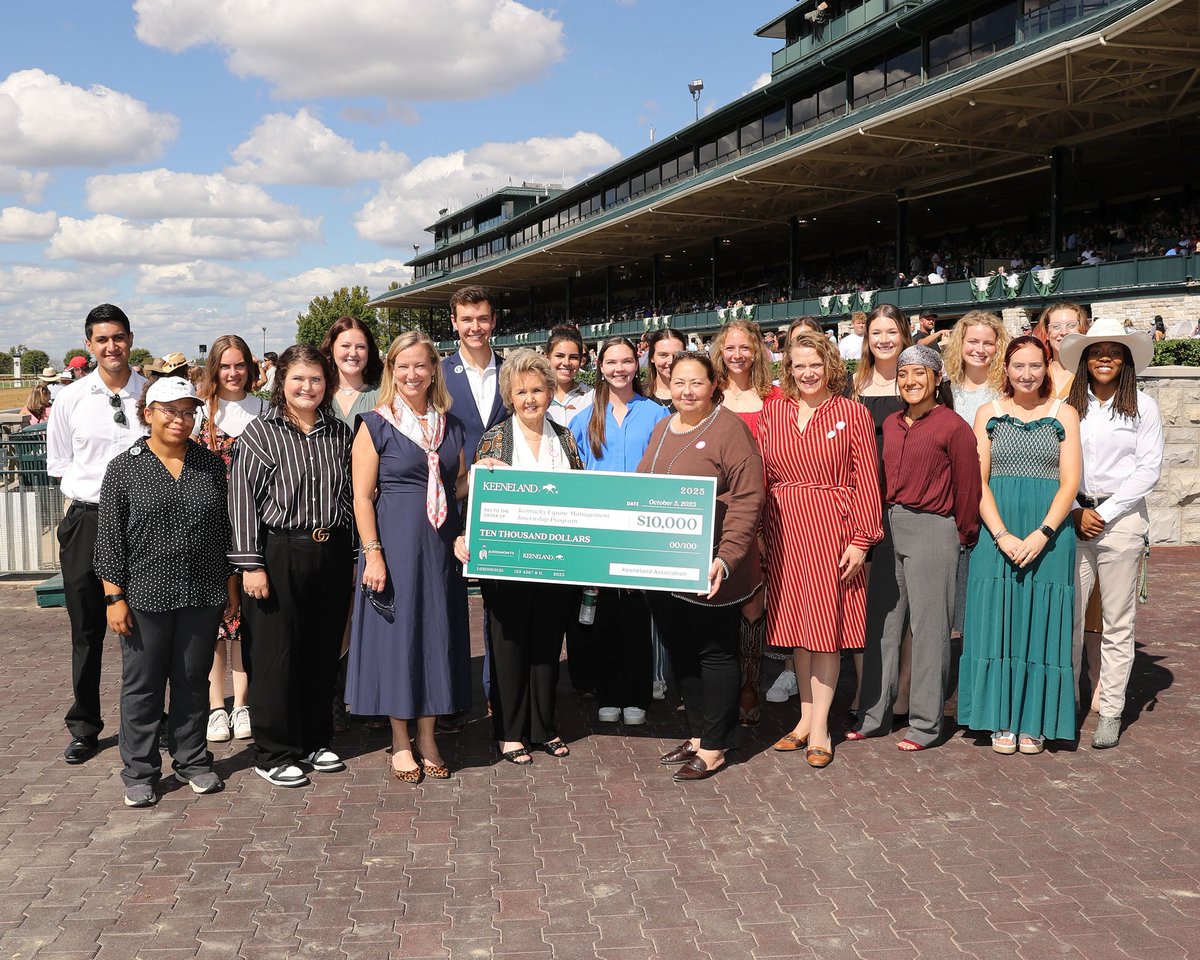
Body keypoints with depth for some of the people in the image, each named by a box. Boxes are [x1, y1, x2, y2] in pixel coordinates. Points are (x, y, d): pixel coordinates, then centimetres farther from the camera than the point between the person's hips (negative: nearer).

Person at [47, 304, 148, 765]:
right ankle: (84, 728, 22)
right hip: (87, 520, 1)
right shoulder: (70, 398, 2)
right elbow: (60, 463, 10)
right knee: (86, 630, 9)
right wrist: (94, 485, 1)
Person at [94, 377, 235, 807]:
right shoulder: (125, 468, -2)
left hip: (202, 595, 2)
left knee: (193, 680, 12)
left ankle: (192, 761, 26)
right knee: (142, 684, 6)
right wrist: (115, 597, -7)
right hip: (144, 595, -2)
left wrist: (230, 587, 9)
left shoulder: (210, 464, 6)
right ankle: (139, 772, 18)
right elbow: (110, 538, -3)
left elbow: (225, 529, 10)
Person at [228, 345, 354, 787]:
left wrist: (351, 555, 11)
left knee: (323, 651, 11)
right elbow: (243, 498, -8)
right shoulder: (260, 431, -4)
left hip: (331, 553, 4)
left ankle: (314, 741, 26)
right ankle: (273, 754, 13)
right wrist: (251, 563, -13)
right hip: (278, 554, -4)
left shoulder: (339, 432, 9)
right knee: (275, 653, 1)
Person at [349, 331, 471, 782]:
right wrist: (373, 554, -14)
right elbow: (362, 495, -7)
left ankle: (427, 739, 22)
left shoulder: (450, 425, 10)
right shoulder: (376, 424, -3)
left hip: (441, 543, 4)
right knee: (397, 632, 2)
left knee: (437, 632, 8)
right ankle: (401, 742, 17)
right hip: (394, 543, -4)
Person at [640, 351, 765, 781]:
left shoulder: (729, 428, -11)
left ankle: (714, 746, 14)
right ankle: (696, 734, 29)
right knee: (681, 652, 15)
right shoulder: (662, 429, 13)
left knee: (715, 653, 4)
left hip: (708, 571, -8)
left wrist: (726, 557, -26)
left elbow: (747, 498, -17)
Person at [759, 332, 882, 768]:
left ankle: (820, 725, 9)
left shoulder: (851, 413, -2)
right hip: (784, 529, 3)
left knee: (827, 622, 0)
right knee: (796, 622, 9)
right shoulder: (772, 413, 7)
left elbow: (866, 480, -4)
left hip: (833, 526, -3)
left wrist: (861, 538, -9)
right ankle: (806, 715, 22)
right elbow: (761, 477, 8)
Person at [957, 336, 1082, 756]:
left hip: (1048, 536, 0)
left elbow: (1069, 483, -1)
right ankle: (1002, 720, 12)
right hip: (995, 535, 0)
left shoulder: (1064, 414, 5)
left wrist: (1041, 535, -13)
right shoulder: (989, 413, 6)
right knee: (997, 623, 2)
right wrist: (1002, 535, -11)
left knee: (1042, 623, 3)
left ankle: (1035, 722, 14)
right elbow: (978, 482, 1)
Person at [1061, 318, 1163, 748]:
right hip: (1073, 517, 2)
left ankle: (1110, 712, 9)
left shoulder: (1143, 406, 2)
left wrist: (1103, 513, -7)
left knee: (1117, 621, 2)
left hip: (1121, 517, -1)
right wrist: (1076, 512, -7)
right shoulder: (1069, 406, 6)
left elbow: (1148, 469, -2)